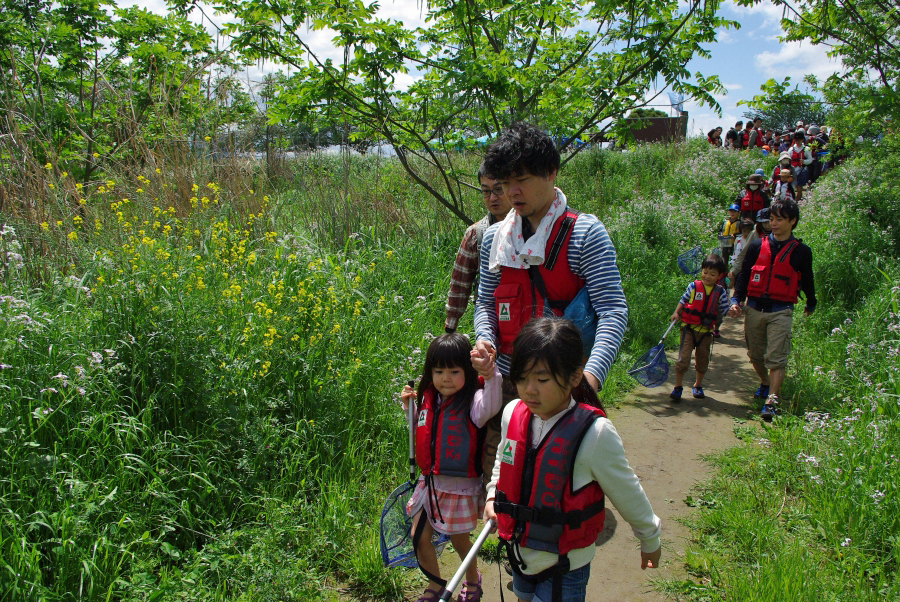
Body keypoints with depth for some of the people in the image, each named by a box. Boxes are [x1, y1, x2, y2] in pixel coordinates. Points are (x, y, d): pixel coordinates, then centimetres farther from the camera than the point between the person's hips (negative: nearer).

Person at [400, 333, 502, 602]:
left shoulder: (471, 401, -20)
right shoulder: (429, 399, -1)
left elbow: (490, 408, -46)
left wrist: (490, 373, -62)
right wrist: (410, 406, 4)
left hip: (460, 486, -6)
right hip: (430, 482, 6)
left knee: (459, 540, 14)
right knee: (418, 537, 14)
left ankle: (473, 579, 46)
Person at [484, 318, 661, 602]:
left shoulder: (595, 434, -25)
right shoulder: (513, 414, -10)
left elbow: (627, 494, -9)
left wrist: (650, 540, 4)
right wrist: (492, 496, 4)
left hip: (564, 568, -5)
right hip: (520, 554, 6)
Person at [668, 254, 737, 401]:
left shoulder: (720, 292, 0)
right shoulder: (693, 286, -4)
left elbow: (723, 310, 4)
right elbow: (683, 300, 5)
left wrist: (731, 311, -16)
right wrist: (676, 313, -7)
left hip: (706, 331, 2)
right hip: (689, 328, -2)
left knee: (702, 360, 14)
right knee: (683, 358, -9)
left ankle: (698, 385, 34)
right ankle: (677, 387, 3)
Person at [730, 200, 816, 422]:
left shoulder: (801, 252, 3)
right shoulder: (757, 246, 7)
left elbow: (807, 281, 16)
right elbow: (744, 274, 10)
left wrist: (810, 305, 29)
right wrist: (736, 300, -2)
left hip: (781, 312, -3)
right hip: (754, 309, 3)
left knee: (776, 358, -10)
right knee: (755, 355, 13)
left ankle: (770, 402, -12)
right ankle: (765, 383, 38)